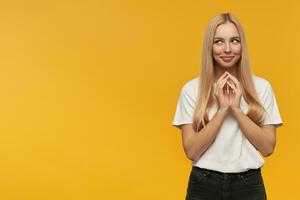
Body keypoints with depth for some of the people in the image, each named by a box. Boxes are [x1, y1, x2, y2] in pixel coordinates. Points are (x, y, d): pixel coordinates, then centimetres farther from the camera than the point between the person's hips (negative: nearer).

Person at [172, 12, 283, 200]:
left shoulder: (262, 86, -2)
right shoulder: (191, 89, -5)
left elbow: (268, 147, -5)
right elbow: (191, 151, -9)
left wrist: (237, 109, -15)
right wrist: (222, 110, -17)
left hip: (249, 184, 1)